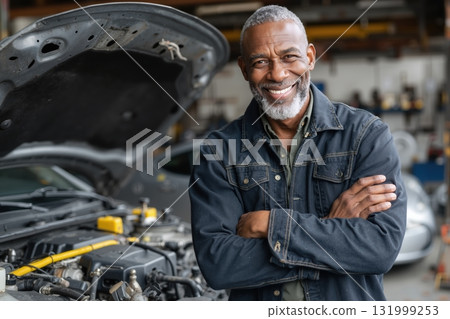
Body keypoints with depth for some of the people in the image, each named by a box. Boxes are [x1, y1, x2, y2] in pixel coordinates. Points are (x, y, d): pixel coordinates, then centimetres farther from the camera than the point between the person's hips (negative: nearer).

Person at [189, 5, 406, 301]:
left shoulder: (367, 134, -4)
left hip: (350, 307, 0)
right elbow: (215, 263, -12)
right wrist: (331, 227, -15)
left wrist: (269, 224, -15)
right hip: (256, 309, 0)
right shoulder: (218, 152, -3)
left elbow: (384, 245, -13)